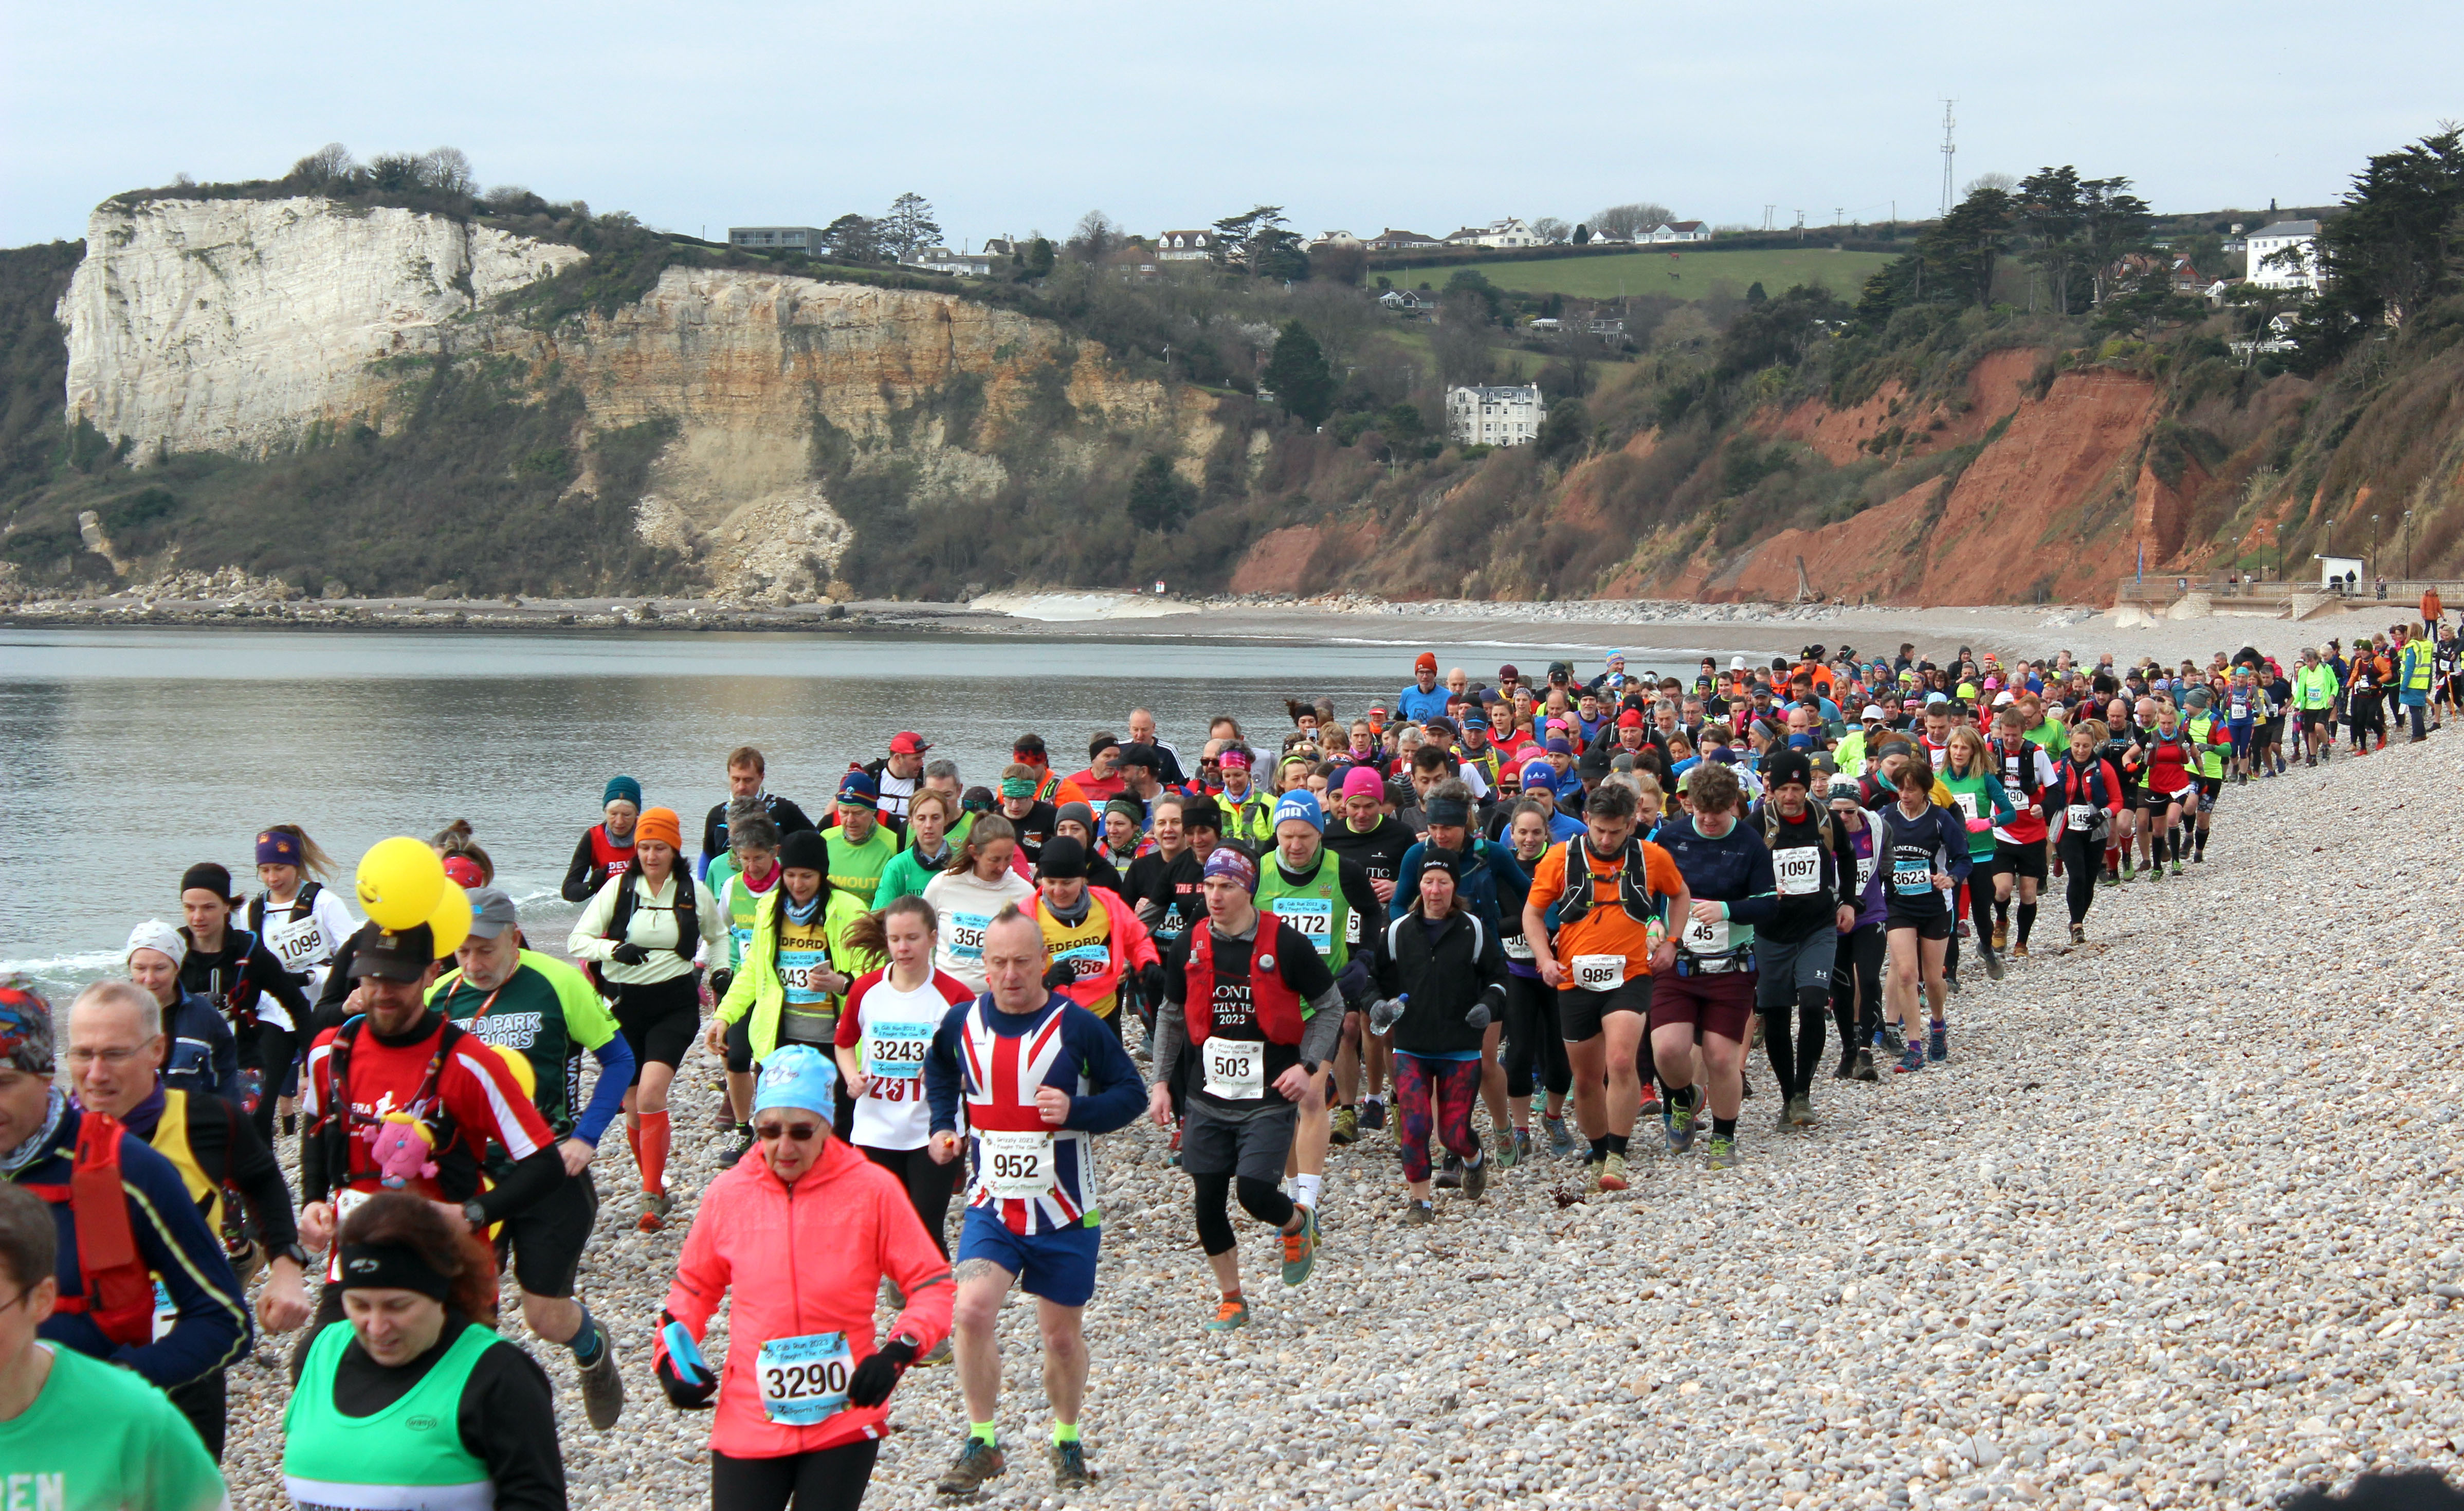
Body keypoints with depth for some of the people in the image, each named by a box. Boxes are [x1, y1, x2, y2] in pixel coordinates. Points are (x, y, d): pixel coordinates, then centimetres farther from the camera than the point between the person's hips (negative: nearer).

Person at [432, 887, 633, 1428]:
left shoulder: (559, 983, -9)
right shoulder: (440, 995, 1)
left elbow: (618, 1059, -1)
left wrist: (586, 1137, -11)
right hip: (469, 1171, 2)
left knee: (547, 1316, 5)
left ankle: (593, 1352, 40)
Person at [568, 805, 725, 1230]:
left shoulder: (695, 892, 4)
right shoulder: (618, 889, 2)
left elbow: (718, 937, 23)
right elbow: (577, 941, -2)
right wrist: (614, 949, -20)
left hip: (675, 1006, -2)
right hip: (625, 1004, 2)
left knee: (651, 1095, -20)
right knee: (634, 1110, 6)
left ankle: (651, 1197, -18)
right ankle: (657, 1191, 24)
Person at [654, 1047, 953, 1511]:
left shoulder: (872, 1189, -6)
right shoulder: (728, 1193, 1)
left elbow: (932, 1285, -2)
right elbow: (694, 1286, 16)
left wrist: (898, 1351, -17)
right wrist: (673, 1356, 1)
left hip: (845, 1418, -2)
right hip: (749, 1421, 2)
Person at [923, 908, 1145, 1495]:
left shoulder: (1077, 1026, -11)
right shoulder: (962, 1023, 0)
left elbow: (1131, 1092, -5)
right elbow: (939, 1070, 23)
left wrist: (1076, 1110, -21)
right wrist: (943, 1124, 10)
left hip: (1065, 1211, -1)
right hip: (992, 1207, 2)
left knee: (1062, 1334, 9)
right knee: (972, 1312, -19)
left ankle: (1067, 1441, 34)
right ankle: (982, 1442, -4)